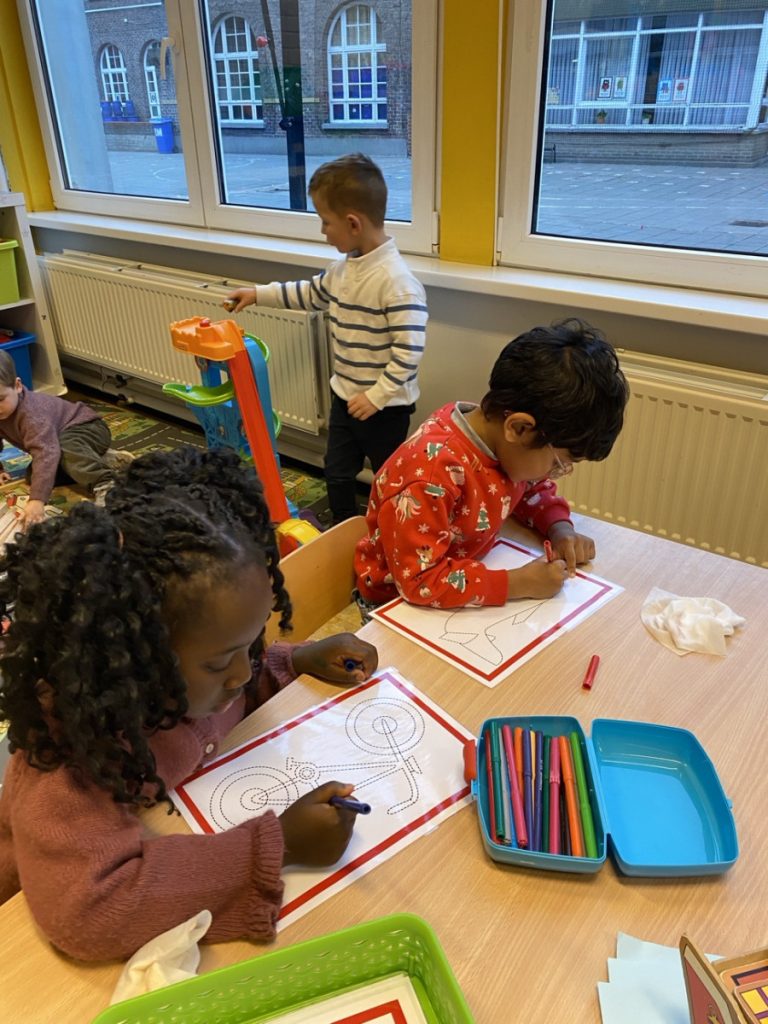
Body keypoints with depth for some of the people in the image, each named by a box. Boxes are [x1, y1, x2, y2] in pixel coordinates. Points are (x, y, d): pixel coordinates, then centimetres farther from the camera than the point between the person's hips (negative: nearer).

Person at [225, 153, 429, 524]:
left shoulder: (397, 281, -26)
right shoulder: (343, 268, 2)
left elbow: (409, 350, -27)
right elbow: (311, 293, 22)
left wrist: (377, 396, -25)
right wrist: (258, 294, 21)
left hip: (384, 406, -9)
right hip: (344, 395, 9)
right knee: (337, 473, 20)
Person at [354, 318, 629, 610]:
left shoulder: (511, 446, -10)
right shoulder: (433, 474, -34)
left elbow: (535, 489, 10)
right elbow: (419, 581, -31)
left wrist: (560, 528, -9)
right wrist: (519, 583, -29)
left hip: (468, 577, 7)